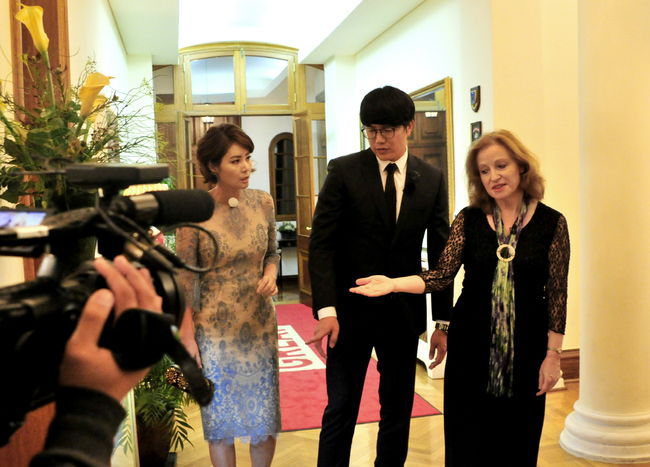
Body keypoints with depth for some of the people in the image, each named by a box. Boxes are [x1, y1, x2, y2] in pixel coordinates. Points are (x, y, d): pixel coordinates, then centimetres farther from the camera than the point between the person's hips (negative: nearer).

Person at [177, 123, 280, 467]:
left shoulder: (262, 202, -3)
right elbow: (184, 279, -9)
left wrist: (271, 275, -11)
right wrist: (187, 337, -8)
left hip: (260, 324, 3)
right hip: (214, 329, -3)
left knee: (264, 413, 14)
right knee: (221, 417, 13)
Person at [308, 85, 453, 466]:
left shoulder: (432, 180, 3)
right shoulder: (344, 171, -4)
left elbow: (440, 254, 5)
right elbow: (321, 243, -8)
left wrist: (443, 321, 4)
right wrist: (326, 310, -18)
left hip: (404, 311, 3)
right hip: (351, 310, -2)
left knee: (399, 410, 13)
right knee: (340, 409, 4)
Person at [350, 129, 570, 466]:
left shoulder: (551, 222, -2)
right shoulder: (469, 219, 1)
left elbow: (556, 292, -2)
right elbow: (443, 274, -6)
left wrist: (553, 354, -4)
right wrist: (392, 284, -21)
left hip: (526, 349, -1)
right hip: (471, 347, 1)